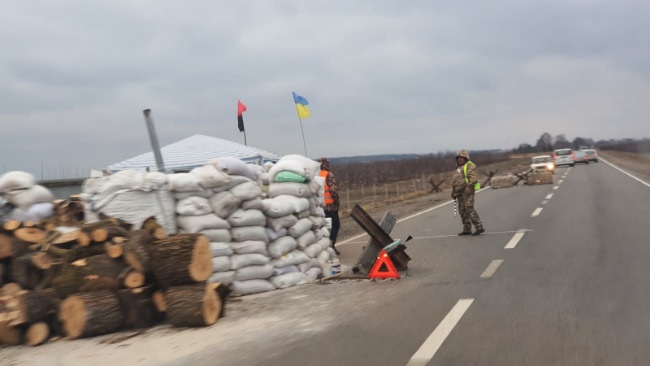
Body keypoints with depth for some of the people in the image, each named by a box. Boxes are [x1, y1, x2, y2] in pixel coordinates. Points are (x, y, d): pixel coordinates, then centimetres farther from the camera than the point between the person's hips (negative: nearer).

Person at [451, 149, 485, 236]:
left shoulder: (469, 166, -5)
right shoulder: (458, 168, 22)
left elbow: (473, 178, -18)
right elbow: (455, 181, 27)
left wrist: (469, 187, -28)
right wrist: (453, 191, 24)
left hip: (467, 191, -9)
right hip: (460, 192, 9)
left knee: (469, 208, -16)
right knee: (462, 210, 6)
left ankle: (479, 227, -14)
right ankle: (467, 229, 10)